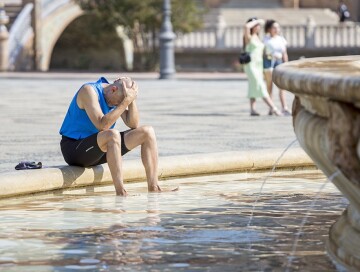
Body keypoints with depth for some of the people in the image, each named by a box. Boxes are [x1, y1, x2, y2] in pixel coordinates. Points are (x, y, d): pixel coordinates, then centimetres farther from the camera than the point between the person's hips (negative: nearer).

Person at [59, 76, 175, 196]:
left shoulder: (117, 96, 4)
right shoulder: (89, 91, -20)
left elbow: (133, 125, 0)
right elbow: (102, 125, -32)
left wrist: (132, 100, -13)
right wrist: (126, 101, -32)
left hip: (99, 148, 8)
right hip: (73, 148, -8)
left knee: (147, 132, -2)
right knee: (113, 134, -38)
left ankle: (153, 188, -6)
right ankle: (121, 192, -40)